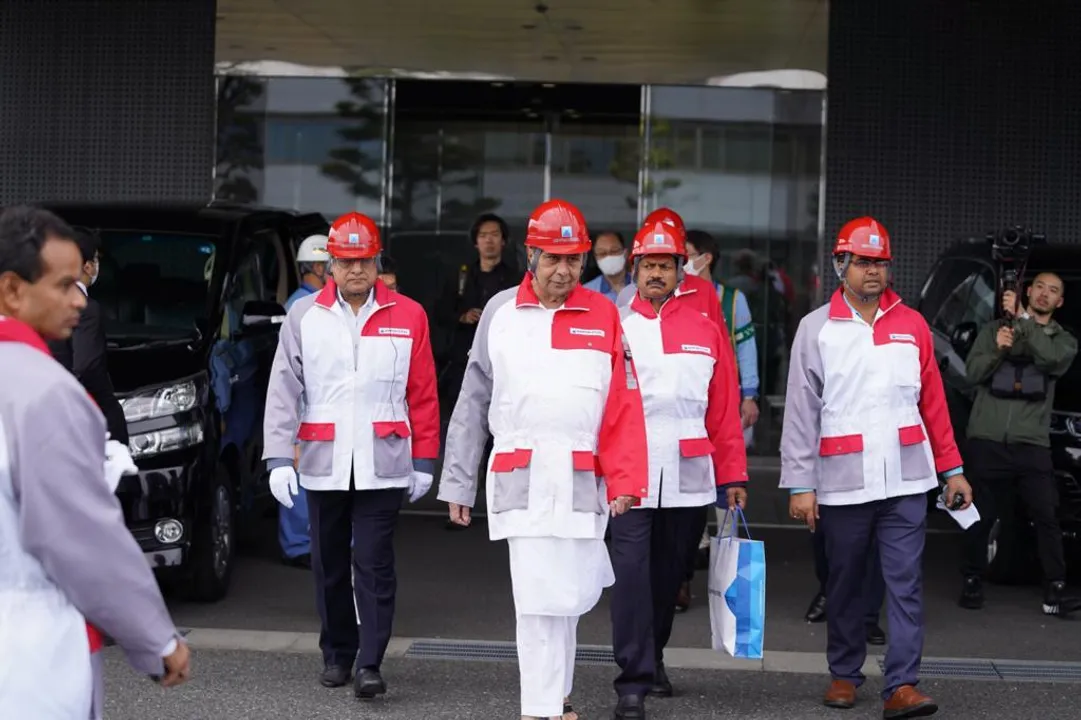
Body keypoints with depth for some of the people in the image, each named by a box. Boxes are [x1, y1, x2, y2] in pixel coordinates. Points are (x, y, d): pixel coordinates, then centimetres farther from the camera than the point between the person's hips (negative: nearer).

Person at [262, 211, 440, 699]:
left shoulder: (408, 317, 2)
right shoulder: (304, 317, 4)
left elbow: (423, 395, 4)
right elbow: (283, 389, 2)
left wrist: (424, 461, 3)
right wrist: (278, 458, -6)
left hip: (382, 466, -2)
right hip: (323, 463, 2)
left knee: (374, 566, -5)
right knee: (329, 565, 11)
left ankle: (370, 664, -3)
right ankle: (336, 655, 24)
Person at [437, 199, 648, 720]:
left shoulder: (603, 315, 6)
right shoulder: (500, 313, 6)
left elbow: (624, 404, 2)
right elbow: (472, 403, 9)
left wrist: (624, 479, -6)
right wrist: (458, 483, 7)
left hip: (582, 481, 1)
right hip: (520, 480, -1)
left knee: (569, 597, 8)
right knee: (539, 599, -4)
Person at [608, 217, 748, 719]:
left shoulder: (705, 332, 9)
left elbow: (724, 411, 7)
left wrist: (733, 476, 4)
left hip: (688, 477, 3)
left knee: (670, 573, 14)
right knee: (632, 572, -9)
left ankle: (652, 658, 32)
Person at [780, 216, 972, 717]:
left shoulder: (911, 325, 7)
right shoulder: (817, 328, 0)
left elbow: (933, 403, 9)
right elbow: (800, 411, -2)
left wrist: (951, 468, 6)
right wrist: (800, 484, -6)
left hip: (905, 481, 1)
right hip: (843, 482, -1)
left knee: (906, 584, -4)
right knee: (845, 583, 11)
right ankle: (844, 674, 26)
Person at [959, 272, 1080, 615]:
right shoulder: (994, 329, 13)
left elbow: (1052, 359, -10)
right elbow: (972, 373, 2)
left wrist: (1022, 318, -11)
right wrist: (997, 350, -15)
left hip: (1032, 444, 0)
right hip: (987, 439, 0)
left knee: (1047, 516, -7)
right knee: (981, 516, 4)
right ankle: (972, 583, 16)